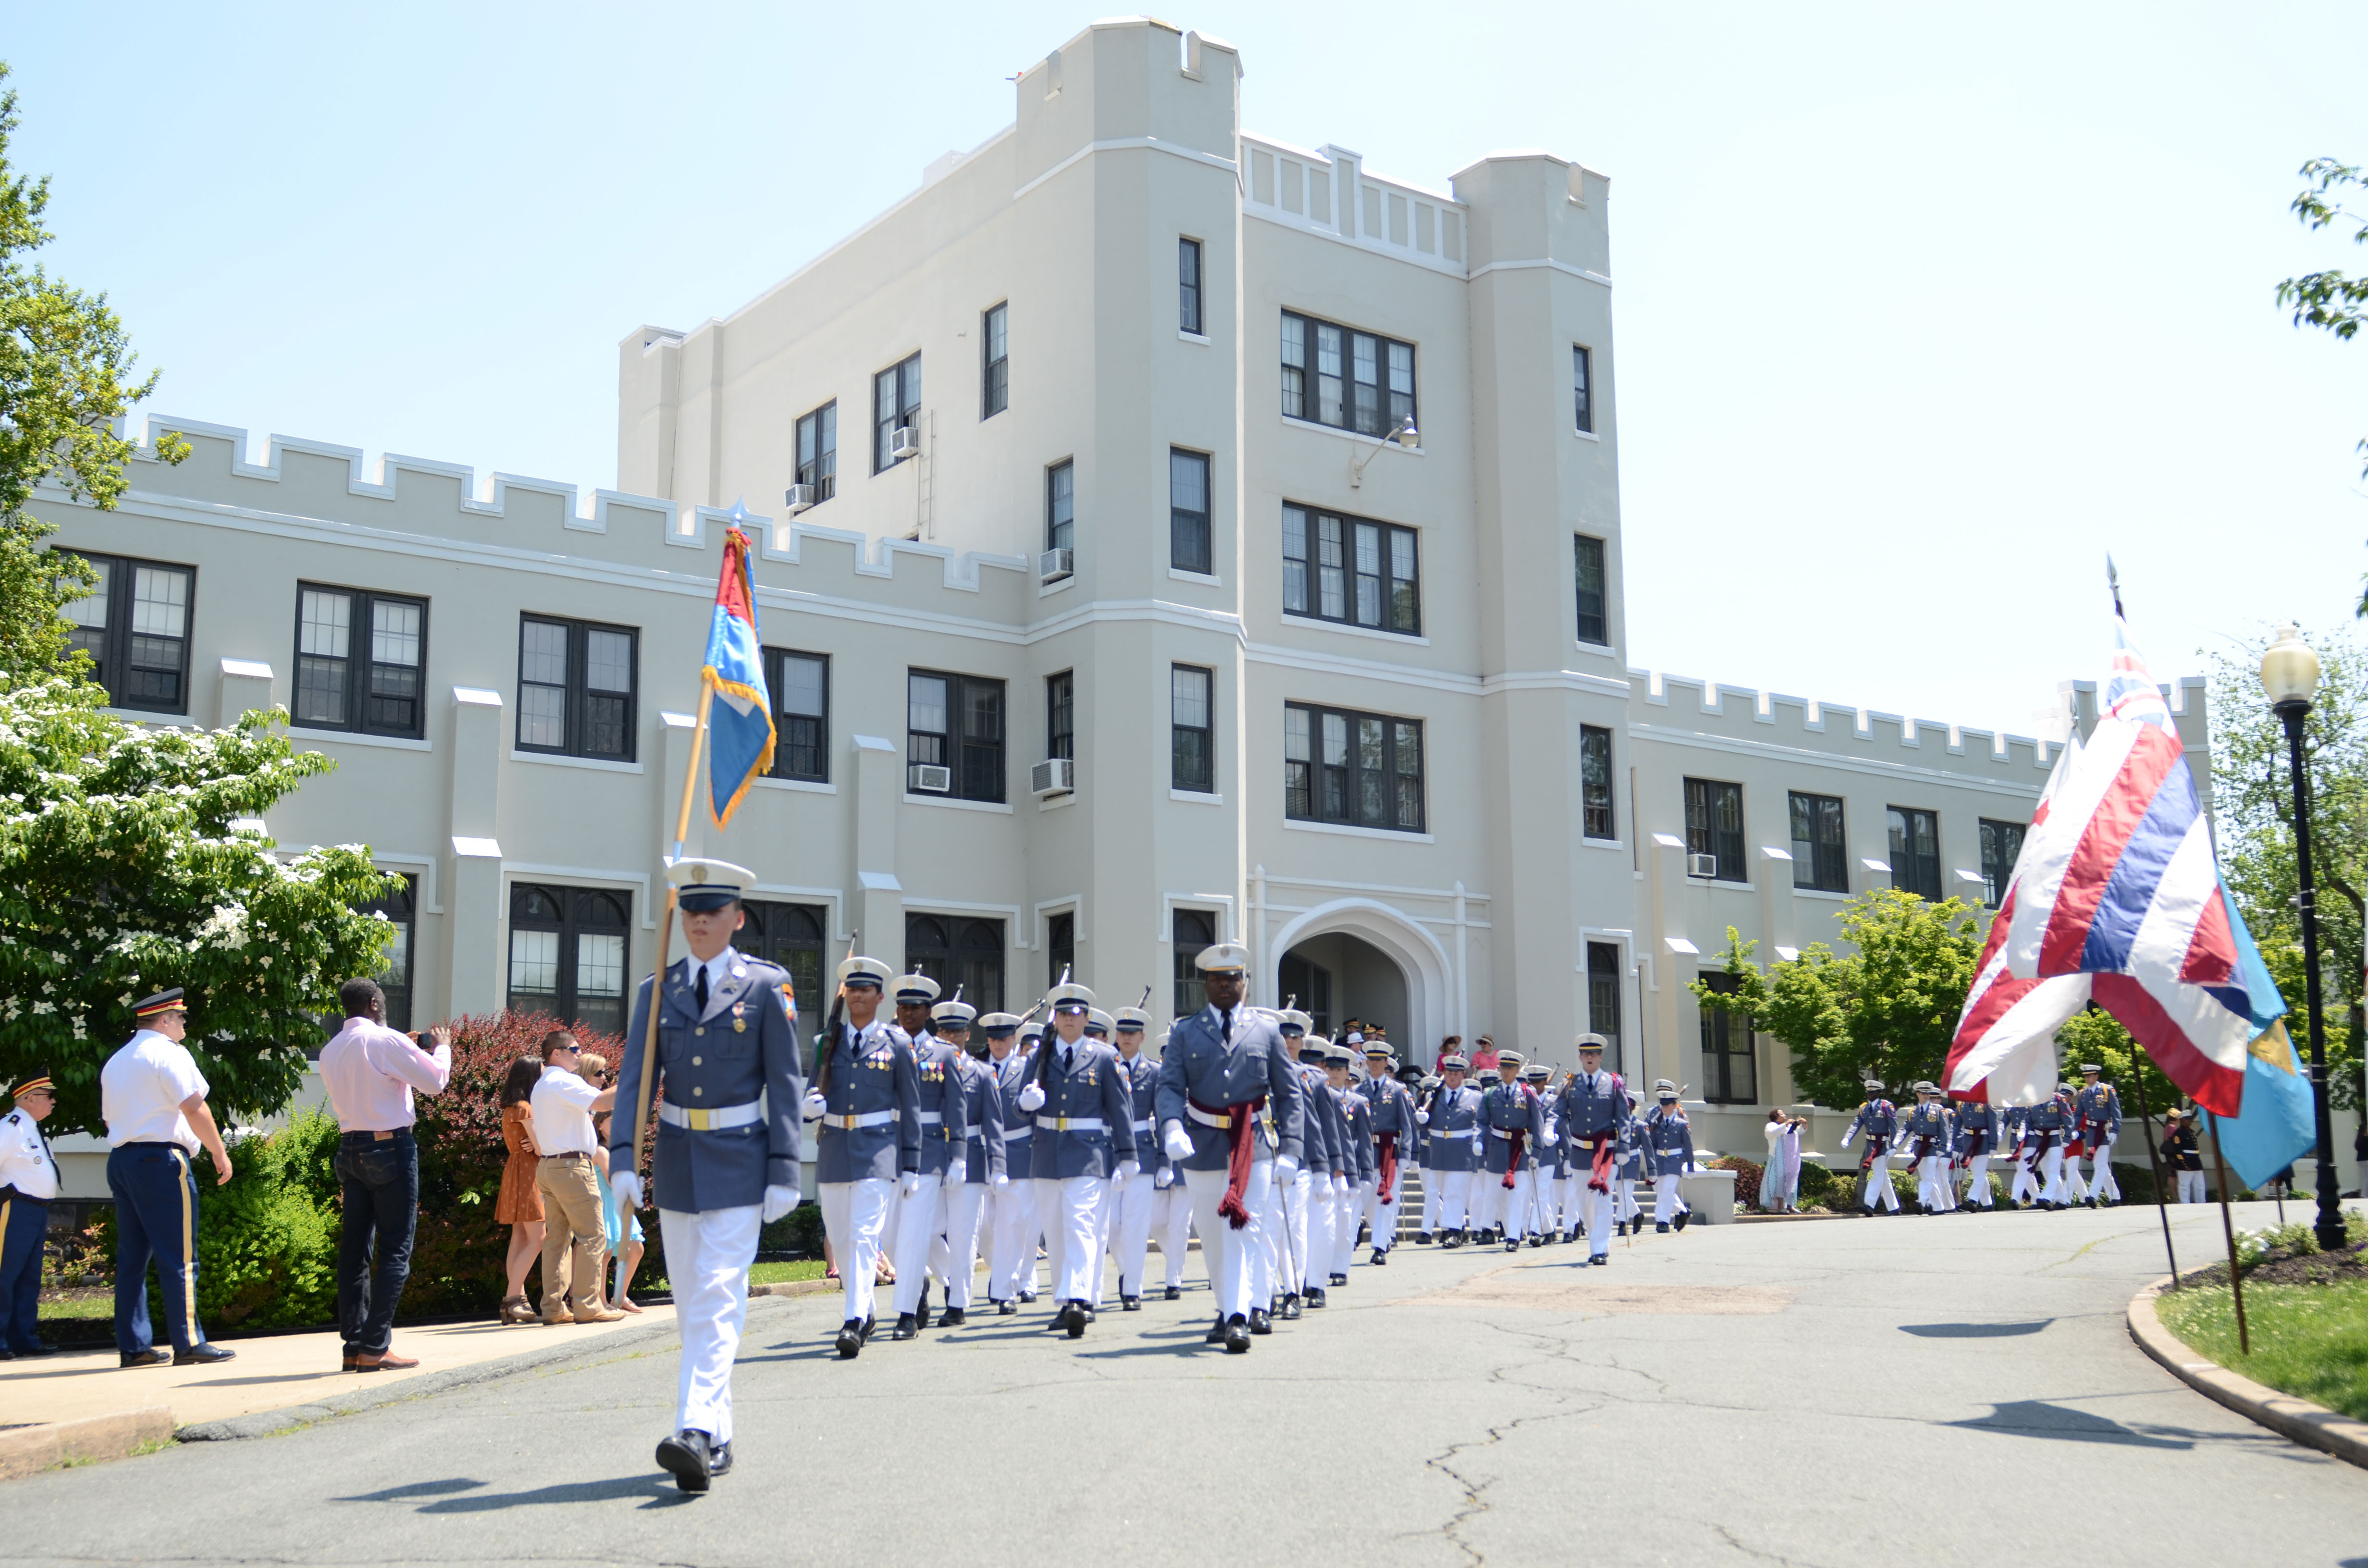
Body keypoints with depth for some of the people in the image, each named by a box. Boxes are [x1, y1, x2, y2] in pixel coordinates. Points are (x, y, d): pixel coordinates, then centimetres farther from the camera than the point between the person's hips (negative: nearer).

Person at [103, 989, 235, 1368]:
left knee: (132, 1256, 9)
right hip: (161, 1159, -8)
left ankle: (133, 1346, 10)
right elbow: (194, 1108, -13)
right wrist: (220, 1153, -8)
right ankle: (188, 1344, -8)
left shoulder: (115, 1062, 20)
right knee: (178, 1256, -7)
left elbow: (110, 1118, 21)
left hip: (119, 1160, 8)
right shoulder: (168, 1053, -6)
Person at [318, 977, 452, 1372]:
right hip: (390, 1148, -7)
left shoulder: (330, 1051, 10)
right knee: (395, 1250, -3)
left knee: (354, 1249, 8)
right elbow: (435, 1080, -8)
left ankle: (354, 1345, 9)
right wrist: (442, 1047, 11)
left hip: (350, 1149, 7)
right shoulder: (386, 1041, -11)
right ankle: (375, 1348, -7)